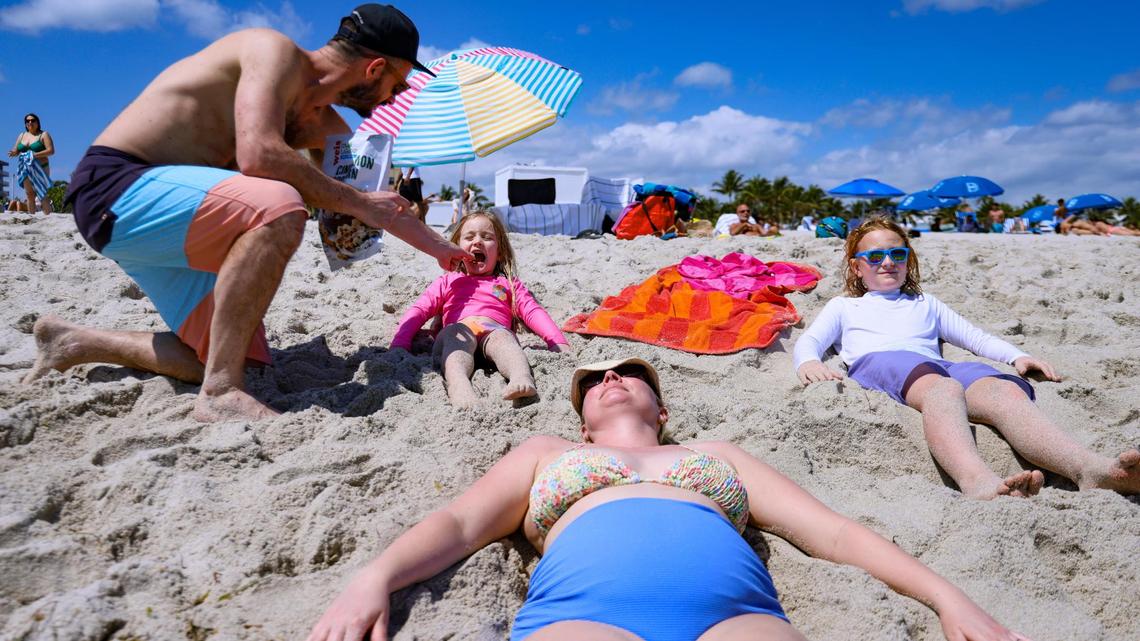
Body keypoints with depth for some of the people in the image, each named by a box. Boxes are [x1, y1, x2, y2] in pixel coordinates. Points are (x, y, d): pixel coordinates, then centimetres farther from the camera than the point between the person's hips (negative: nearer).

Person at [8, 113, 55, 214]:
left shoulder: (43, 135, -1)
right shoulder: (22, 135, 14)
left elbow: (51, 150, -13)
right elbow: (16, 151, 14)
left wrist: (35, 155, -25)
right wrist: (13, 153, -11)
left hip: (41, 169, -5)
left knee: (42, 195, -11)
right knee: (30, 195, 5)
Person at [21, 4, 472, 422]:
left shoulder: (321, 122, 11)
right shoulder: (276, 50, -14)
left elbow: (382, 202, 21)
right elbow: (259, 155, -31)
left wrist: (442, 249, 27)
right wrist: (355, 202, -21)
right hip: (117, 186, -9)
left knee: (237, 357, 4)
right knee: (279, 210, -34)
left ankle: (75, 342, 20)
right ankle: (219, 395, -28)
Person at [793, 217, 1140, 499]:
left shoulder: (925, 304, 41)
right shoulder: (843, 307, 33)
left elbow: (976, 337, 32)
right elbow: (808, 341, 17)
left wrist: (1018, 356, 11)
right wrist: (808, 362, -9)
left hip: (939, 366, 4)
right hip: (877, 363, -3)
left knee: (1007, 390, -32)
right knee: (943, 388, -40)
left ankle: (1090, 468, -57)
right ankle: (976, 480, -69)